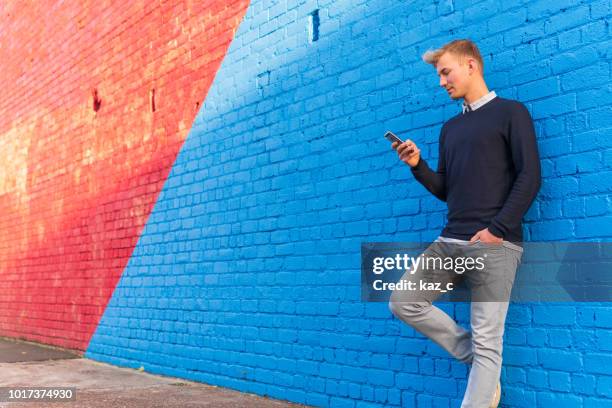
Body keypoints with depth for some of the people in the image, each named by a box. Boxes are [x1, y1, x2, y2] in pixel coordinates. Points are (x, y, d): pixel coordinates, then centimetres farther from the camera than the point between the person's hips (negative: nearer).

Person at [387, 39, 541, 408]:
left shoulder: (511, 112, 2)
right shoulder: (451, 127, 21)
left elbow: (530, 177, -8)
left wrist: (497, 230, -16)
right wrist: (418, 166, 0)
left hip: (494, 243, -7)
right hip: (451, 242, 7)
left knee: (486, 341, -6)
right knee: (403, 301, 2)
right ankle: (480, 364, 12)